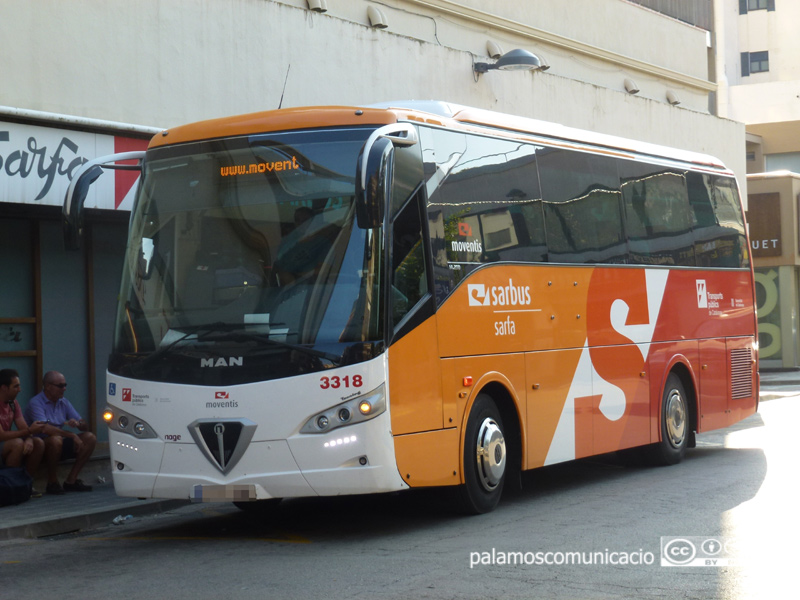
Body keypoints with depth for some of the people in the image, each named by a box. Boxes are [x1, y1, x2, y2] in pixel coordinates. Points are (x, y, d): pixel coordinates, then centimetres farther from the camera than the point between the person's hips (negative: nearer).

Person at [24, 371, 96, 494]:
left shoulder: (63, 403, 11)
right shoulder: (36, 403, -12)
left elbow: (85, 426, 9)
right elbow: (45, 429, -29)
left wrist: (77, 424, -16)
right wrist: (72, 435, -28)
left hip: (60, 447, 7)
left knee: (90, 438, -9)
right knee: (55, 440, -38)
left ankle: (71, 480, -11)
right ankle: (52, 483, -21)